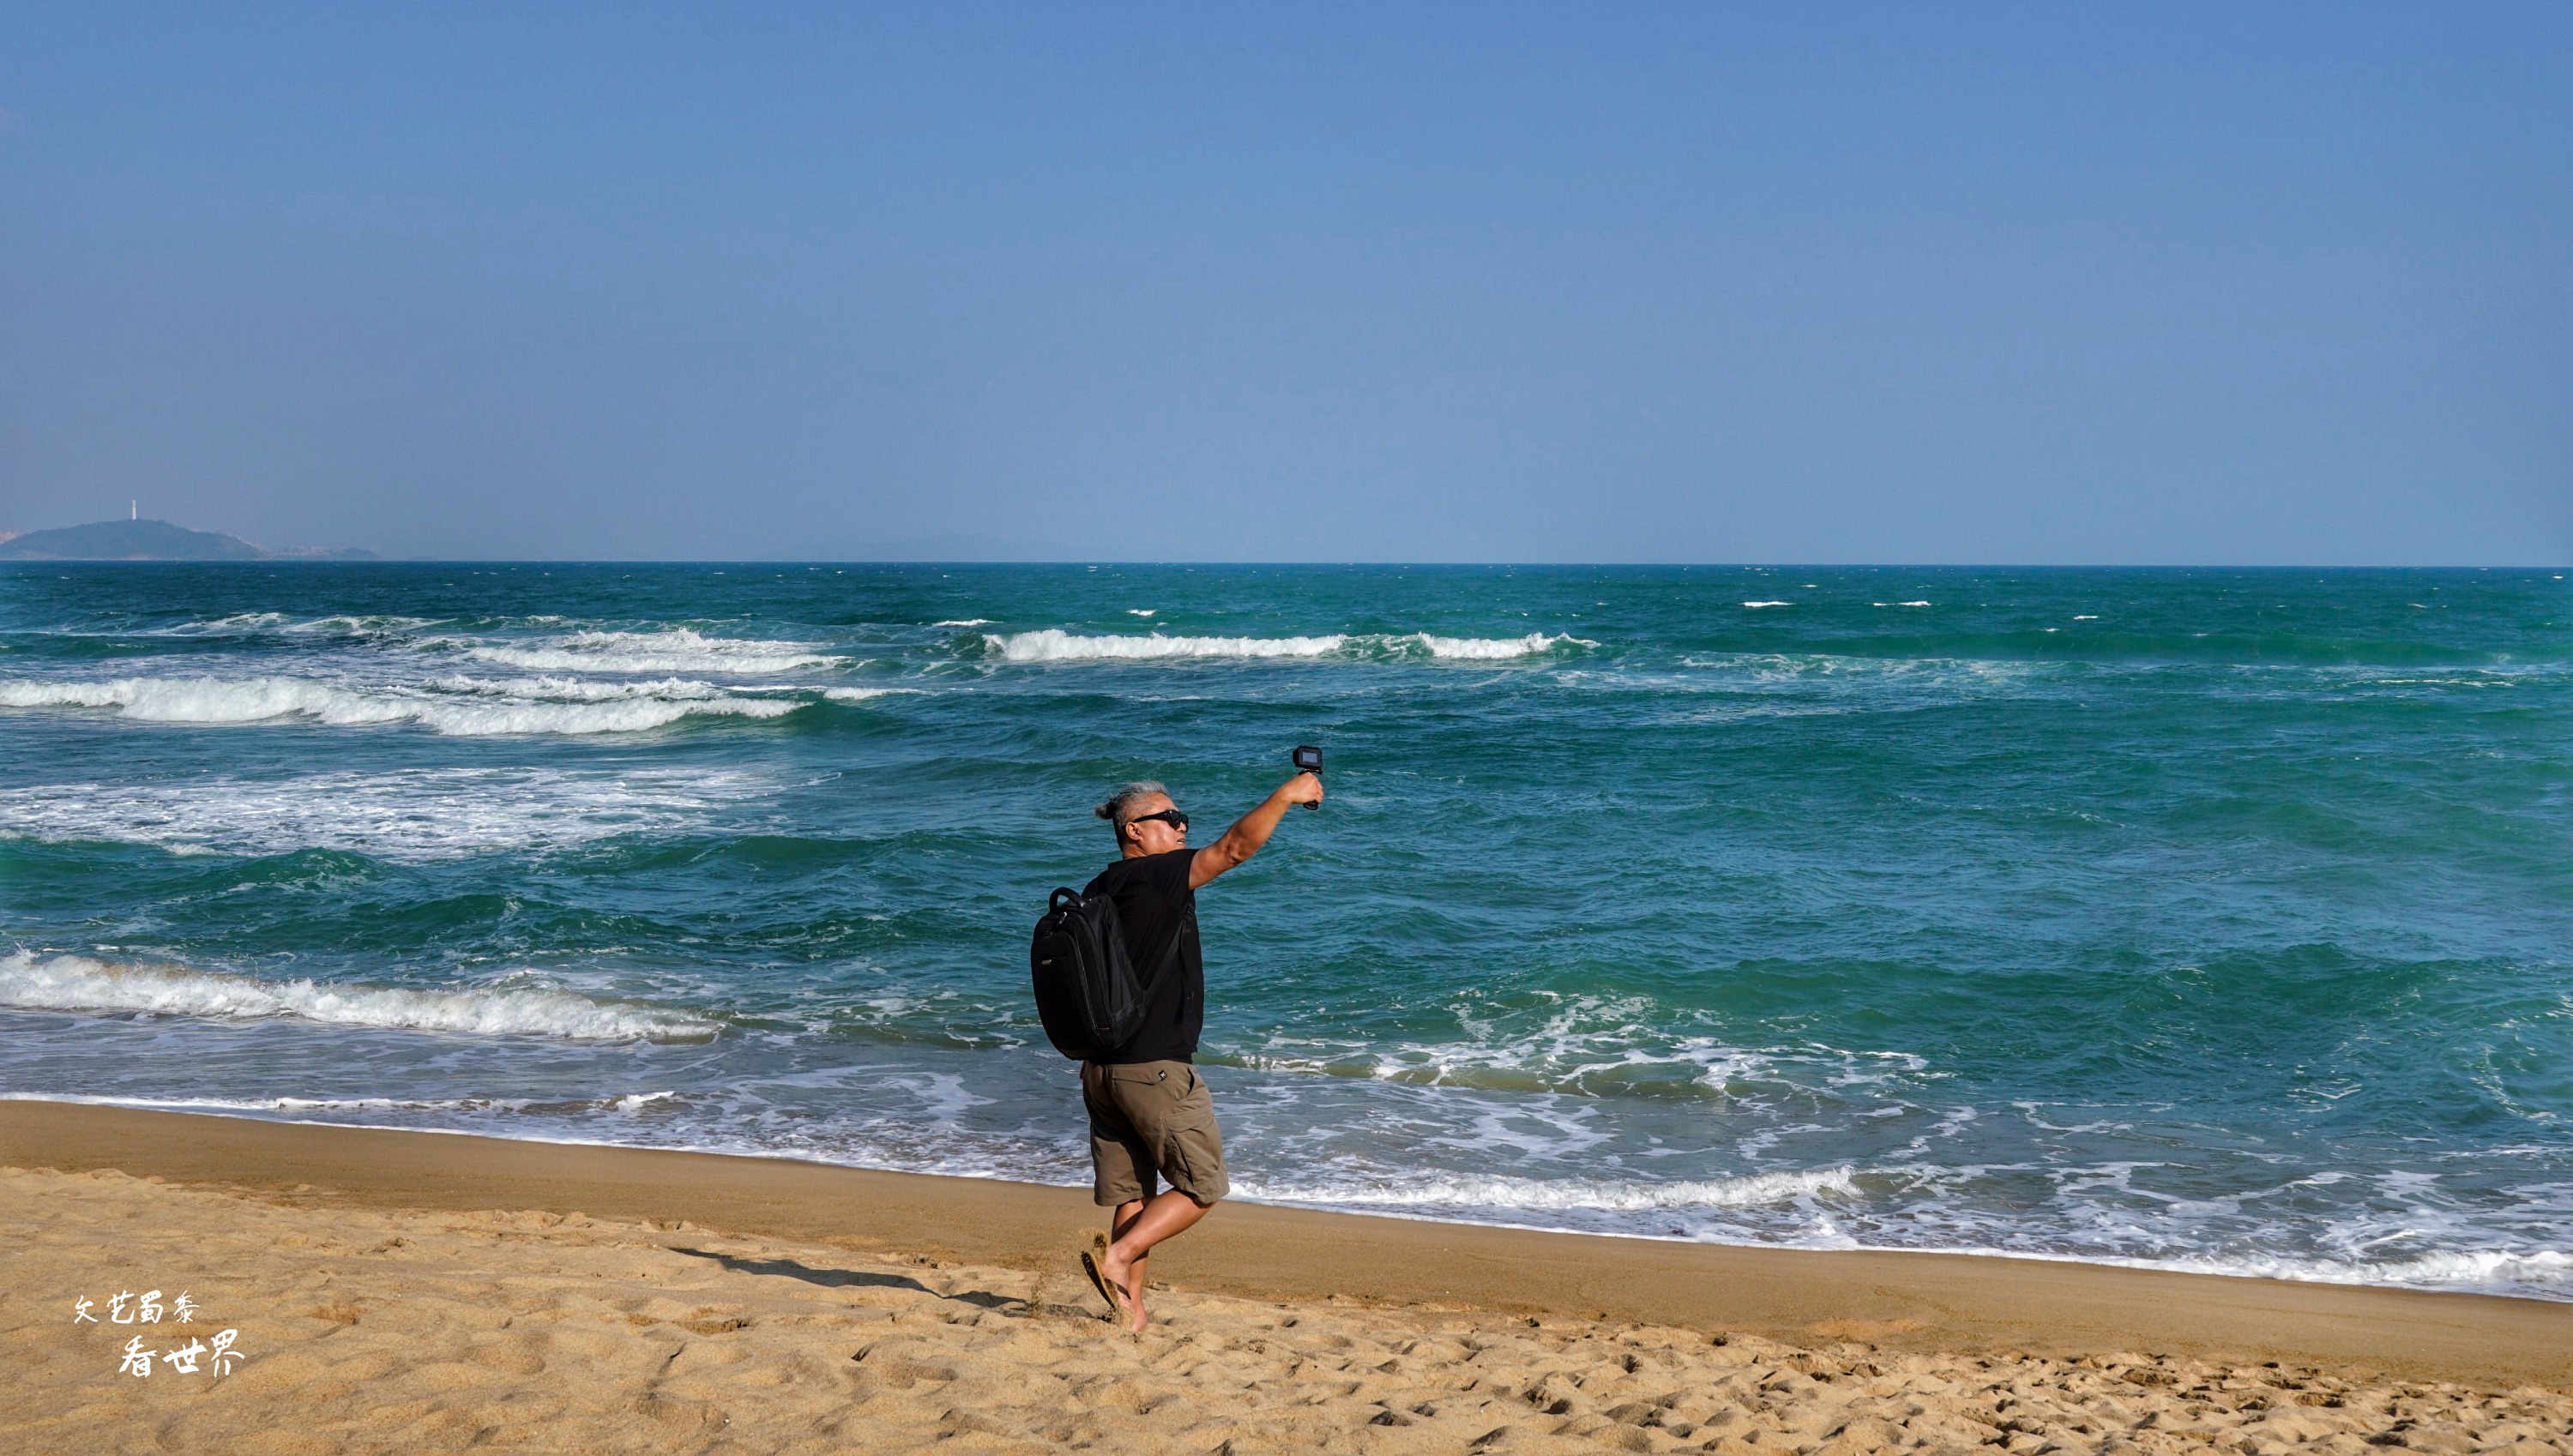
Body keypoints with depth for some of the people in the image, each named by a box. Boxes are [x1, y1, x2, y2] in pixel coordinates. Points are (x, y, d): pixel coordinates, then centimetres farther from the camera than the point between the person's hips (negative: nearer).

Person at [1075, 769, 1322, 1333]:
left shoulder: (1097, 892, 13)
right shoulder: (1155, 876, -12)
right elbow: (1235, 848, -16)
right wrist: (1285, 795, -7)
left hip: (1103, 1068, 8)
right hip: (1156, 1067, -8)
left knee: (1133, 1193, 12)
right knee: (1202, 1185, 3)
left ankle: (1130, 1312, 10)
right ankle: (1116, 1256, -10)